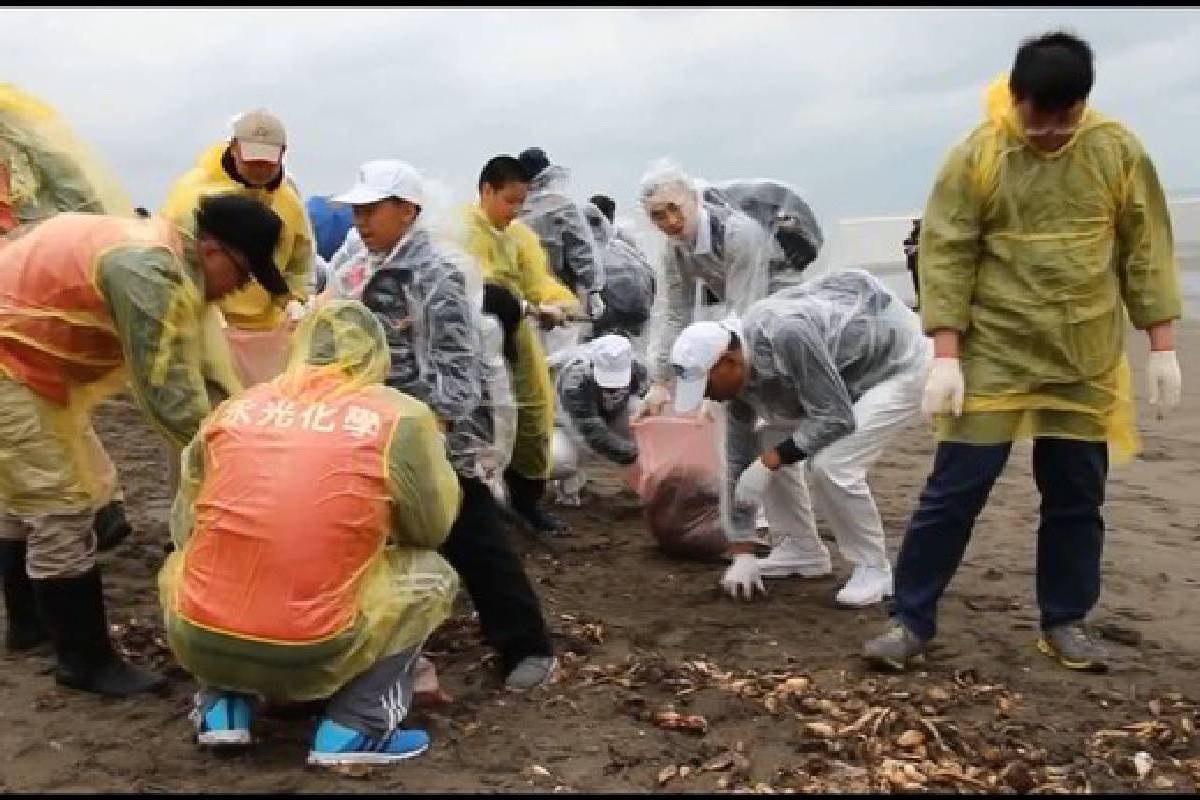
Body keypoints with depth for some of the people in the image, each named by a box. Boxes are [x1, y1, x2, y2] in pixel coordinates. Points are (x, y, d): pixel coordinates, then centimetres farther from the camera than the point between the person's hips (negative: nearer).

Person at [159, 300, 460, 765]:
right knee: (430, 574, 19)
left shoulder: (231, 409, 7)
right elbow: (433, 528, 9)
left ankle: (222, 706, 18)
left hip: (196, 644, 3)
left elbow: (185, 529, 17)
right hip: (310, 657, -3)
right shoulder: (401, 416, -2)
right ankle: (356, 728, 8)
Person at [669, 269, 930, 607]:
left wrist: (770, 462, -28)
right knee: (767, 444, 2)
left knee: (830, 465, -24)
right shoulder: (740, 376, -9)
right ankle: (805, 551, 16)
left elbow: (836, 418, -32)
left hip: (899, 364, -8)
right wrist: (743, 554, -1)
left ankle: (874, 568, -3)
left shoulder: (786, 336, -37)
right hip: (846, 374, 8)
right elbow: (738, 459, -3)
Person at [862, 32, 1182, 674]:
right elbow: (945, 256, -8)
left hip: (1086, 363, 3)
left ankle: (1064, 623, 26)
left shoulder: (1119, 152, 0)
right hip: (993, 357, -3)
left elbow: (1145, 251, 5)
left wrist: (1162, 347, 4)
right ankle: (910, 621, 10)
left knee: (1076, 498, 10)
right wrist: (945, 355, -13)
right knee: (954, 491, -1)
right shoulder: (974, 157, -8)